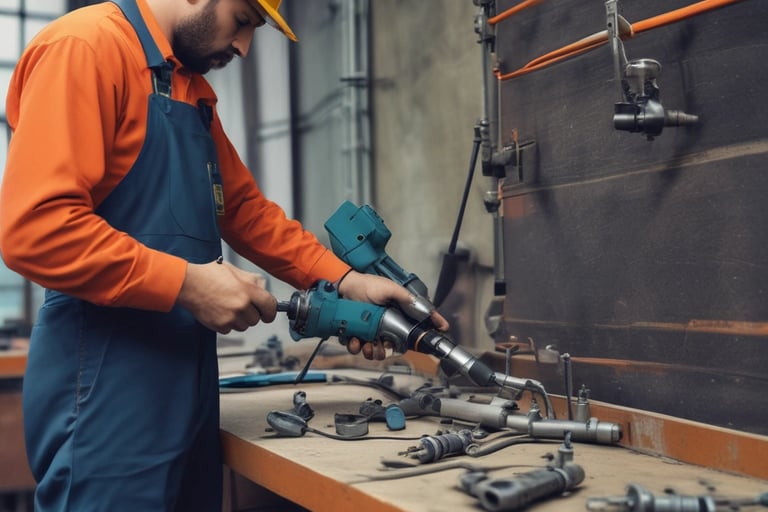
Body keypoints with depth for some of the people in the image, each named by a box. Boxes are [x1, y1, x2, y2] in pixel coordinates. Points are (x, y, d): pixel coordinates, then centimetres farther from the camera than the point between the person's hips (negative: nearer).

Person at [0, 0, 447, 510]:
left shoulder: (192, 89, 19)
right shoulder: (85, 45, -12)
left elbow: (243, 205, 19)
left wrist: (344, 280, 10)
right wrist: (186, 283, -18)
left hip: (185, 375, 9)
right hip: (107, 382, -9)